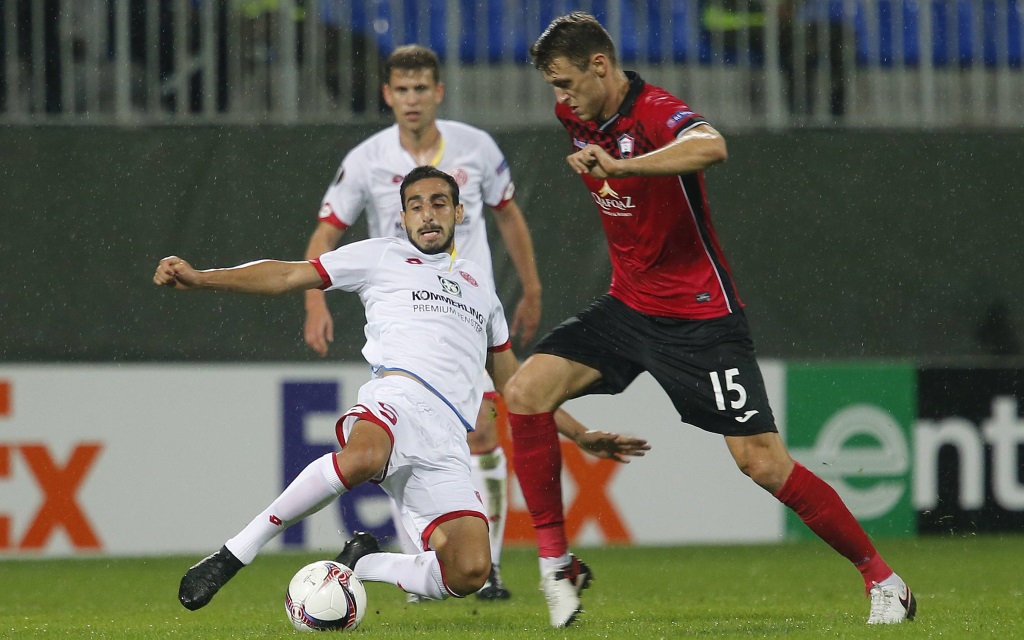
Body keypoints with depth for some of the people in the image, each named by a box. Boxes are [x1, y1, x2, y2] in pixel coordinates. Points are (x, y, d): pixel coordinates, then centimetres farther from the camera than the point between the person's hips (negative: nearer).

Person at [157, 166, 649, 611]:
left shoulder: (479, 284, 34)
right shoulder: (382, 257, 21)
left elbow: (512, 382, 41)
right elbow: (287, 276, 14)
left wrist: (582, 436, 38)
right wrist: (199, 278, 2)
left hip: (448, 442, 4)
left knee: (469, 573, -21)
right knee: (363, 459, -43)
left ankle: (360, 565, 7)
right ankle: (234, 555, -31)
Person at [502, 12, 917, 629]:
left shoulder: (658, 113, -22)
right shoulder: (576, 117, 3)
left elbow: (711, 146, -47)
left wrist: (618, 166, -53)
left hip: (700, 315, -7)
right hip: (626, 308, 7)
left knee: (763, 462, -11)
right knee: (526, 392, -12)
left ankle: (883, 579, 4)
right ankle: (557, 563, -2)